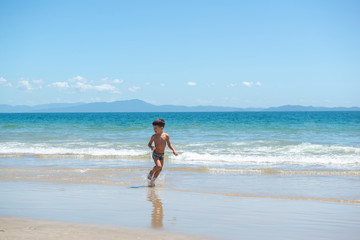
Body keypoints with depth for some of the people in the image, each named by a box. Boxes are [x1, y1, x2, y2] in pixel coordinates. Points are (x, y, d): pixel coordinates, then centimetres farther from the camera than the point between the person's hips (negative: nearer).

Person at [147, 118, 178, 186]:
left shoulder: (166, 136, -5)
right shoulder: (154, 136, -9)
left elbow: (169, 144, 7)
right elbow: (149, 144, 2)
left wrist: (174, 150, -5)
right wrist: (151, 147, -20)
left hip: (162, 155, 3)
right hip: (155, 154, -3)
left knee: (160, 169, 5)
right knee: (158, 166, -25)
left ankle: (152, 182, 19)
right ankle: (151, 173, 4)